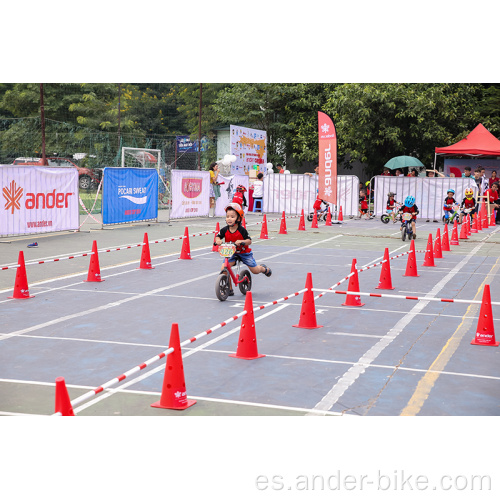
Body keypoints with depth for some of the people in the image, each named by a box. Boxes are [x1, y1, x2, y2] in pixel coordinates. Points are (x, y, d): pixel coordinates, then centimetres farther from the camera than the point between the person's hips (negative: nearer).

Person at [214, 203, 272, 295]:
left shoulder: (242, 230, -22)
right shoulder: (225, 230, -13)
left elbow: (249, 241, -22)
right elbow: (218, 236, -3)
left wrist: (241, 241, -42)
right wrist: (218, 240, -27)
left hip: (244, 252, -2)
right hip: (231, 253, 2)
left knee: (255, 270, 2)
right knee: (223, 269, -18)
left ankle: (264, 268, 42)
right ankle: (229, 289, -2)